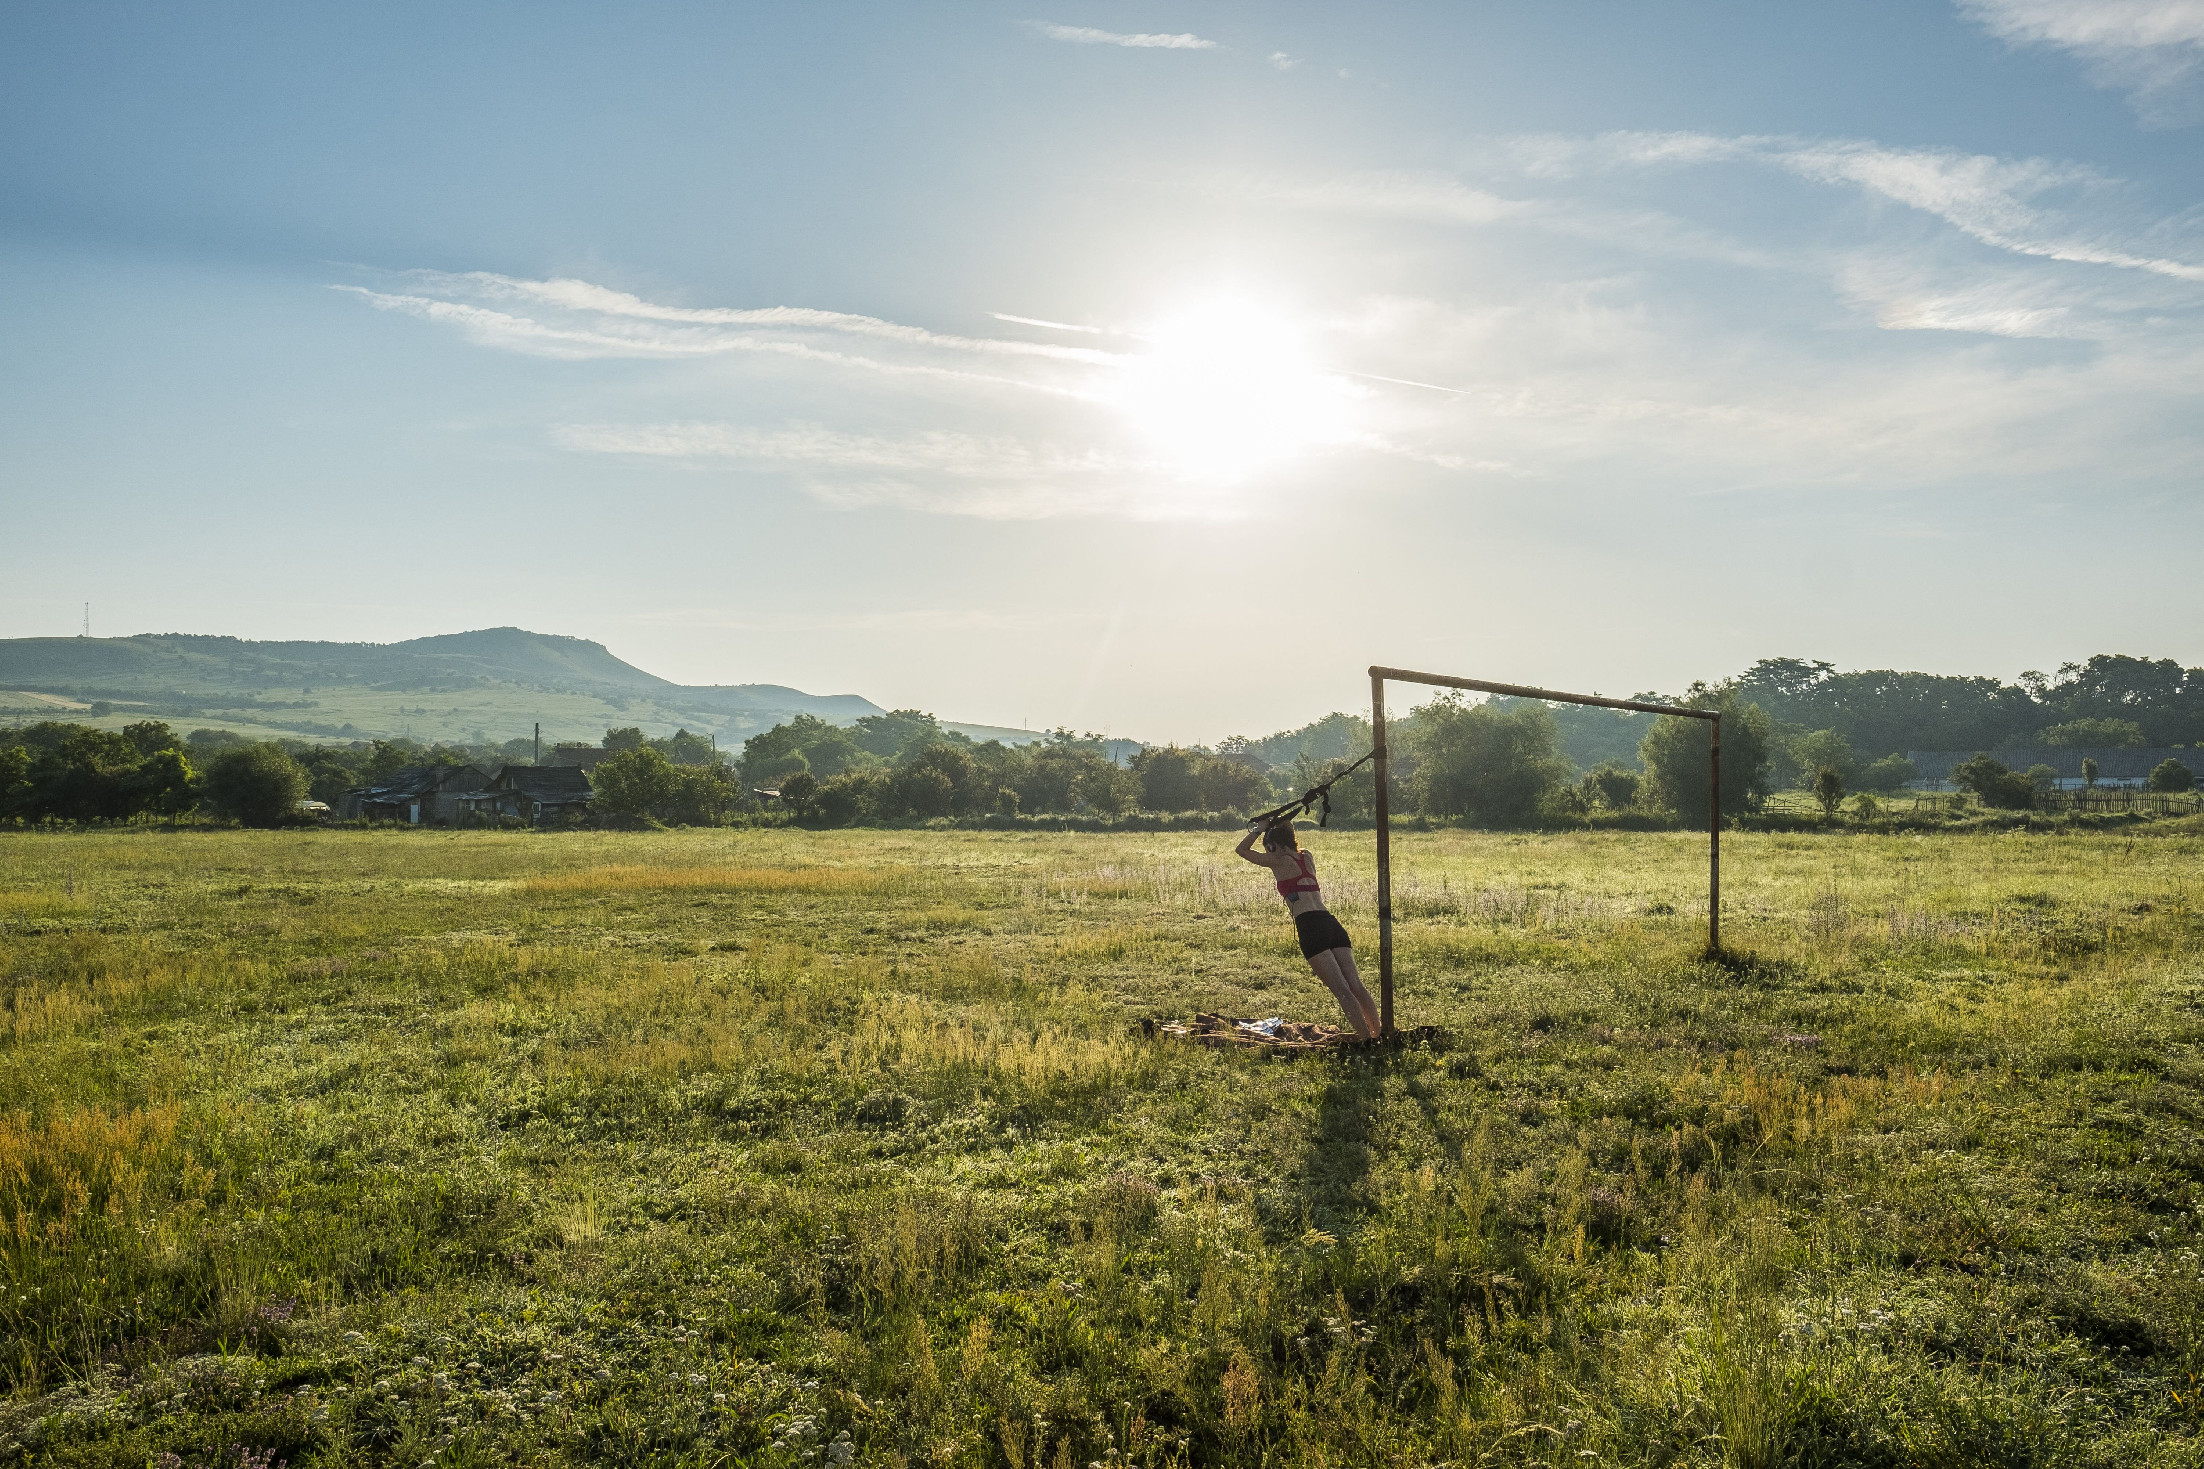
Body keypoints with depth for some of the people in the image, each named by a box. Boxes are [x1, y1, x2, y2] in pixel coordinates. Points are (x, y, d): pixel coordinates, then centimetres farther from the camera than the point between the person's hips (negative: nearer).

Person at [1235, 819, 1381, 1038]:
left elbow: (1242, 849, 20)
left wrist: (1262, 827, 25)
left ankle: (1367, 1039, -17)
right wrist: (1283, 826, 43)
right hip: (1332, 924, 6)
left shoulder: (1279, 861, 7)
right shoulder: (1308, 858, 23)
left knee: (1342, 990, -12)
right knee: (1355, 985, 0)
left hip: (1310, 927, -6)